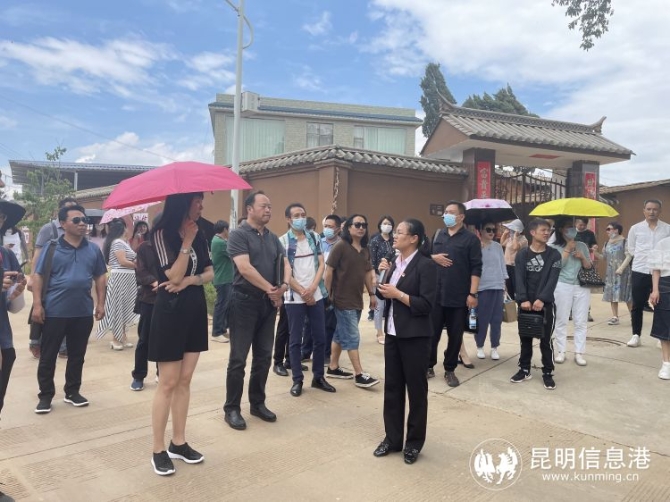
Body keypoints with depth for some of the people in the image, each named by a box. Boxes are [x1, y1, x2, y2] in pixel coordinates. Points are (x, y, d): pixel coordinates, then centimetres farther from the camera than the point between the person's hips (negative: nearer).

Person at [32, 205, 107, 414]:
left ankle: (72, 391, 27)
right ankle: (45, 395, 21)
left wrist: (100, 303, 4)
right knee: (48, 356, 7)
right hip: (55, 312, -2)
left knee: (77, 355, 13)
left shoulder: (93, 249, 5)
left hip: (83, 312, 3)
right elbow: (38, 276, -3)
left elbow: (100, 277, 10)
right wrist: (37, 304, -10)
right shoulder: (52, 248, -4)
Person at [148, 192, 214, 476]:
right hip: (171, 312, -6)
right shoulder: (162, 233, -11)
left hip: (195, 311, 7)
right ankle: (158, 451, 12)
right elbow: (174, 276, -19)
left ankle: (179, 443, 23)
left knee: (184, 381, 12)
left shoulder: (198, 234, 8)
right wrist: (186, 242, -19)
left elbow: (210, 273, 5)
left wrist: (190, 280, -13)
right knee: (168, 383, 0)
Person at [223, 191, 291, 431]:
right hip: (245, 301, -6)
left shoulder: (273, 238, 13)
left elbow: (285, 264, 8)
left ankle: (257, 403, 26)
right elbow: (245, 268, -19)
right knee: (238, 358, 0)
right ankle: (231, 408, 13)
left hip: (269, 303, 7)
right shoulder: (238, 235, -8)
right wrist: (269, 288, -14)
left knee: (264, 356, 12)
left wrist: (284, 285, -12)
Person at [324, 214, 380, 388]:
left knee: (341, 335, 16)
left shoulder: (365, 249, 10)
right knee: (352, 337, -3)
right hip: (343, 300, -7)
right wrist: (328, 294, -12)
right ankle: (359, 375, 3)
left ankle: (333, 368, 27)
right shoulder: (340, 247, -12)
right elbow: (329, 271, -13)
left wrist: (372, 293, 16)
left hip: (357, 299, 7)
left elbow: (368, 273, 17)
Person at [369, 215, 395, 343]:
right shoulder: (375, 240, -5)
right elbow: (371, 260, -9)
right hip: (379, 276, -4)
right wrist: (373, 276, -14)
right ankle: (380, 333, 11)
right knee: (379, 305, 0)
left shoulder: (393, 241, 8)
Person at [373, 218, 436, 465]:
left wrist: (398, 294, -19)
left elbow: (426, 305, -19)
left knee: (416, 389, 9)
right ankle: (392, 438, 28)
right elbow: (383, 293, 12)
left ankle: (414, 442, 25)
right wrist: (383, 274, -4)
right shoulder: (395, 262, 8)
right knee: (392, 387, 13)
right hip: (392, 333, 7)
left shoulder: (425, 265, -14)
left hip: (414, 336, -7)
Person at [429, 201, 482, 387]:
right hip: (435, 294, 3)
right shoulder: (438, 235, 11)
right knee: (432, 333, 7)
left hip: (459, 297, -3)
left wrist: (473, 293, -13)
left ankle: (450, 370, 22)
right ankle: (429, 366, 22)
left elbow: (476, 268, -7)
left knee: (455, 335, 7)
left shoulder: (471, 239, -3)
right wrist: (433, 257, -6)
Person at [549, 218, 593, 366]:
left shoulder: (582, 246, 11)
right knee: (561, 320, 2)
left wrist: (582, 257, -7)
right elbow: (557, 264, -14)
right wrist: (568, 248, -9)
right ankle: (560, 351, 10)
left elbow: (589, 267, 11)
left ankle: (579, 353, 9)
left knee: (581, 321, 3)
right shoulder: (554, 247, 1)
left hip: (582, 287, 3)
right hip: (562, 286, -3)